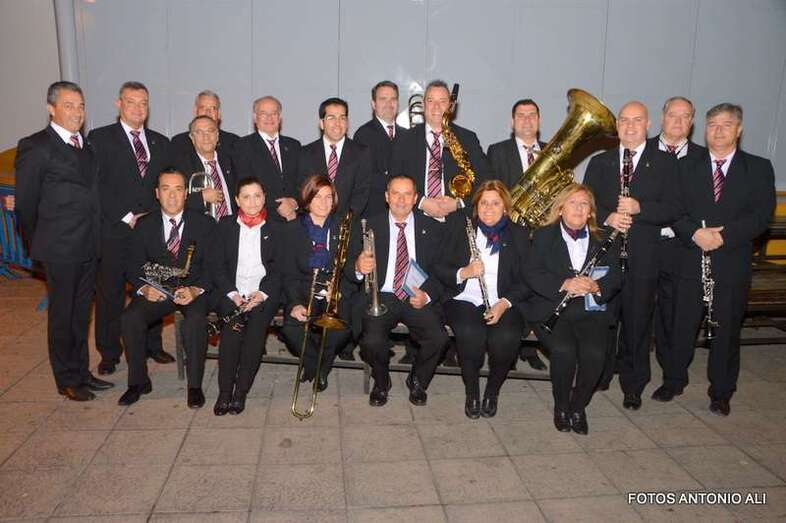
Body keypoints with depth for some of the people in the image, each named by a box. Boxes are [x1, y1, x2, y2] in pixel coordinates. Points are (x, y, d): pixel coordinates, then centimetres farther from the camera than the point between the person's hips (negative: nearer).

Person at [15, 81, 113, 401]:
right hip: (60, 250, -6)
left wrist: (95, 238, 9)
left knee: (81, 313, 15)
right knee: (62, 315, 5)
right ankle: (67, 380, 18)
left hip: (89, 248, 6)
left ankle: (81, 372, 28)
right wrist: (39, 243, 2)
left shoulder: (87, 147, 12)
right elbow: (25, 203, -5)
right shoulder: (34, 147, -8)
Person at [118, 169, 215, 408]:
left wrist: (196, 289, -21)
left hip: (193, 290, -2)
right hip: (156, 291, 3)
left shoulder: (204, 224, 1)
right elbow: (133, 264, 6)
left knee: (196, 320, -33)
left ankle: (194, 385, -15)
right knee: (130, 318, -24)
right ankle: (138, 381, -3)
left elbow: (212, 265, -4)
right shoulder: (144, 225, 9)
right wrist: (143, 288, -15)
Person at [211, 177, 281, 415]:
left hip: (263, 292, 0)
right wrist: (233, 294, -8)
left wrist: (262, 293, -10)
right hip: (231, 291, 0)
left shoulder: (274, 228, 11)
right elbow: (218, 266, 7)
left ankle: (241, 391, -18)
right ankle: (224, 391, -19)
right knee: (233, 326, -27)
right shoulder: (225, 225, 13)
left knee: (257, 326, -27)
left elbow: (278, 268, 6)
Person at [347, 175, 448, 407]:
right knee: (372, 341, -28)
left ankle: (417, 381, 8)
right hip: (381, 296, 0)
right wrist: (358, 268, -23)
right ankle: (381, 382, 8)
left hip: (420, 298, 1)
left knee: (438, 338, -25)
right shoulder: (368, 226, 7)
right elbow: (349, 270, 2)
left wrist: (427, 295, -14)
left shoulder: (432, 229, 9)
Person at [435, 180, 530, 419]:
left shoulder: (519, 234, 10)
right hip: (464, 300, 0)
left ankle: (492, 392, 0)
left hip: (503, 304, 1)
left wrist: (505, 303, -12)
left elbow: (525, 280, 6)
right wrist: (463, 272, -15)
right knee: (470, 333, -32)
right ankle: (472, 393, -5)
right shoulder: (459, 226, 9)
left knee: (507, 338, -30)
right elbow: (440, 270, 6)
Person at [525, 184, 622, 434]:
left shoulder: (603, 240, 16)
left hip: (591, 311, 2)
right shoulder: (544, 236, 9)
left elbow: (616, 278, 6)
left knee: (595, 352, -25)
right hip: (551, 309, -2)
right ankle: (561, 406, -1)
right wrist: (565, 284, -20)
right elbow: (533, 275, -4)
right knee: (564, 350, -28)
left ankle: (578, 407, 1)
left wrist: (596, 286, -17)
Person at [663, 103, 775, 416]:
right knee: (682, 325, 8)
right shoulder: (687, 167, 8)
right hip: (692, 261, 1)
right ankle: (674, 381, 26)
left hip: (733, 264, -1)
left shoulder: (758, 168, 4)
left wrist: (724, 235, -18)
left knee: (726, 329, 8)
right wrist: (695, 233, -18)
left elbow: (762, 214, -6)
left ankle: (721, 393, 24)